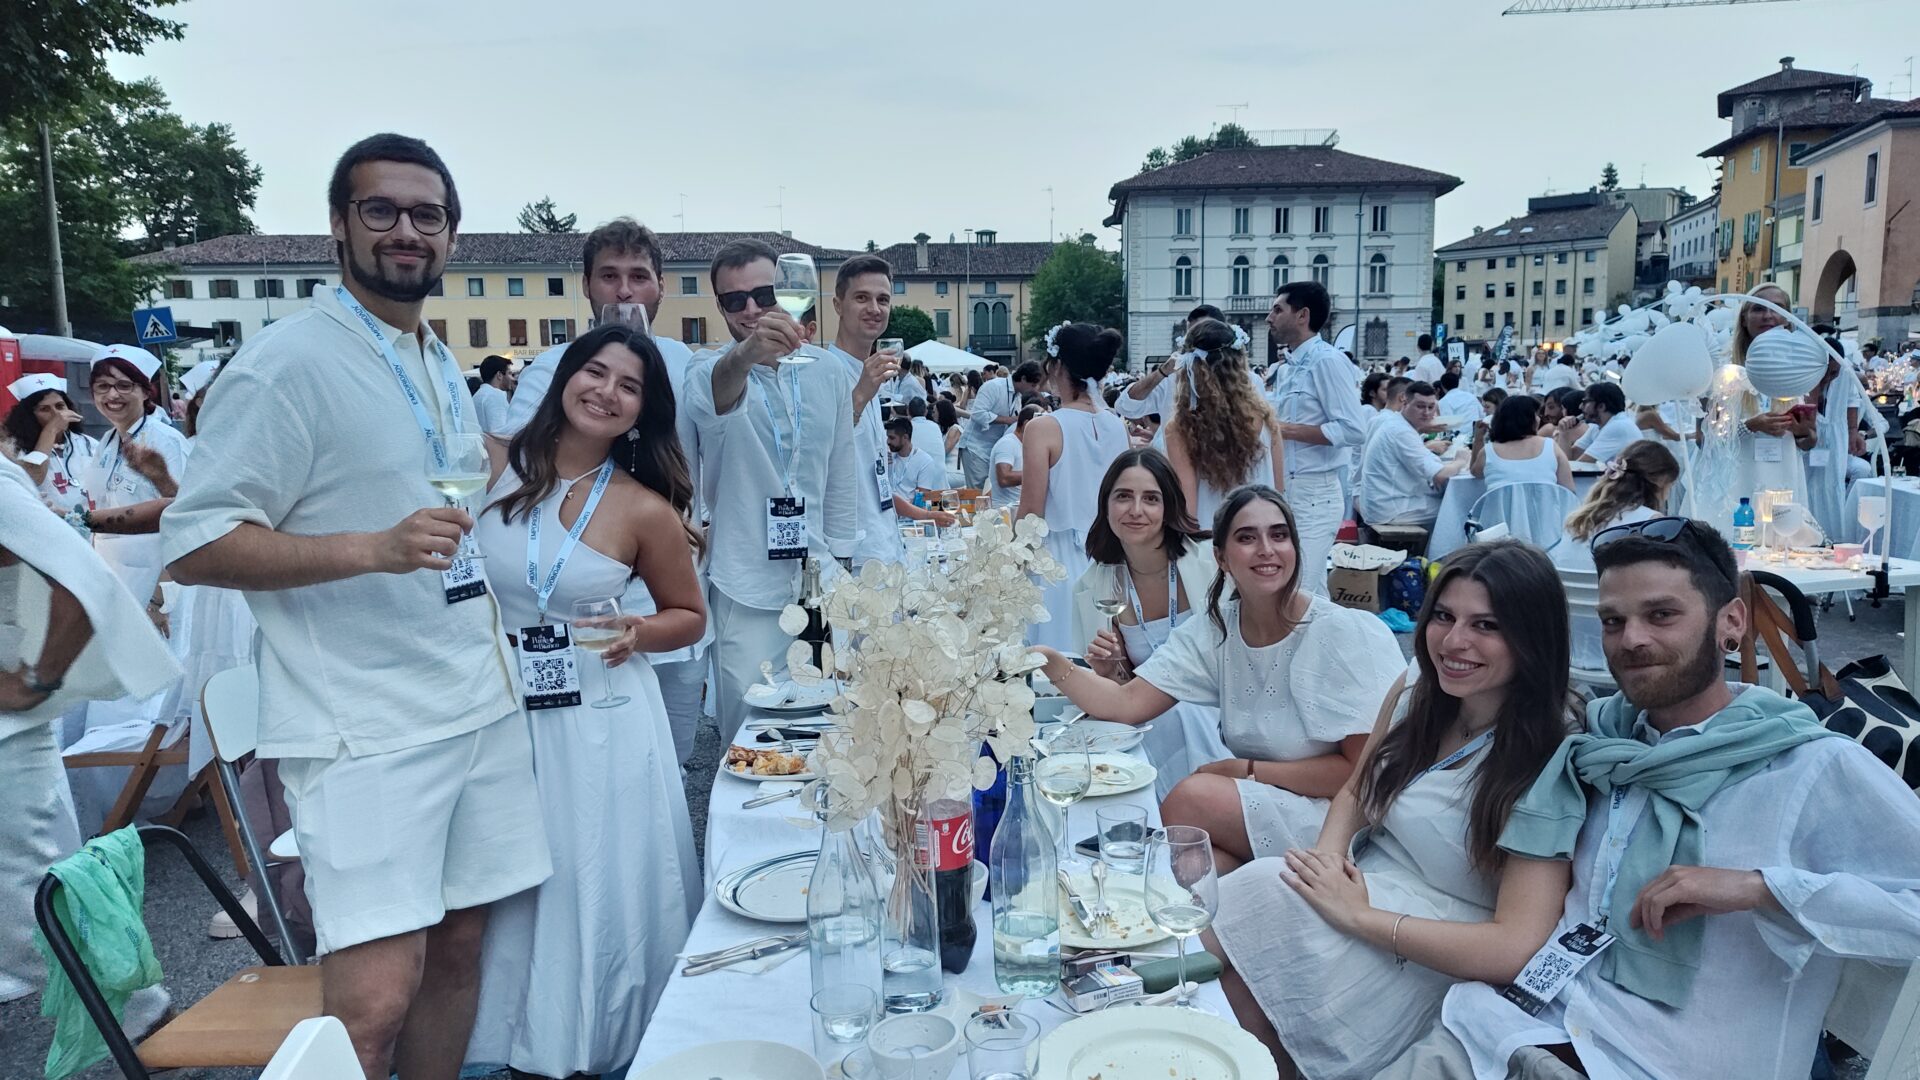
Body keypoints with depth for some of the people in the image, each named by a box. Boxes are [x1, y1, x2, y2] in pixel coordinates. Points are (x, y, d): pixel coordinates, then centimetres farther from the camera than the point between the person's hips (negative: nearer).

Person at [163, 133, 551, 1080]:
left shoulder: (443, 369, 15)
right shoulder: (285, 363, -9)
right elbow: (192, 546, -13)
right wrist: (372, 549, -25)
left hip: (482, 708, 8)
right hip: (366, 733, -7)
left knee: (459, 946, 12)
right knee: (375, 1002, -9)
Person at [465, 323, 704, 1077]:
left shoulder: (646, 510, -6)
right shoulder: (489, 464, -3)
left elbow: (689, 617, 5)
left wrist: (640, 634, -13)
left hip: (602, 724, -1)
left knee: (599, 889, 6)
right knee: (508, 886, 10)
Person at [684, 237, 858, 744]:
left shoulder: (830, 371, 4)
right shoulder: (707, 370, -8)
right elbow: (714, 400, -34)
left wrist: (840, 564, 13)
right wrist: (746, 354, -56)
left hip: (821, 587, 4)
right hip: (747, 593, -4)